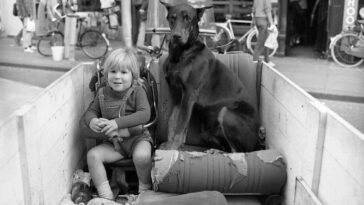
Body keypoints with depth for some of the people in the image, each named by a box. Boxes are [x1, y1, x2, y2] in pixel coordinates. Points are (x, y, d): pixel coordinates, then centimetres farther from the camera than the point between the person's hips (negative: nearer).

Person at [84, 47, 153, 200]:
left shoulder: (137, 92, -9)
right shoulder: (102, 93, 4)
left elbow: (144, 114, -22)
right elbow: (90, 111, 10)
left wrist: (118, 122, -31)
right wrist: (92, 121, -17)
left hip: (137, 137, -4)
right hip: (113, 142, 5)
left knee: (142, 156, -33)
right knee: (92, 155, -16)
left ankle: (145, 189, -4)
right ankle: (106, 196, -9)